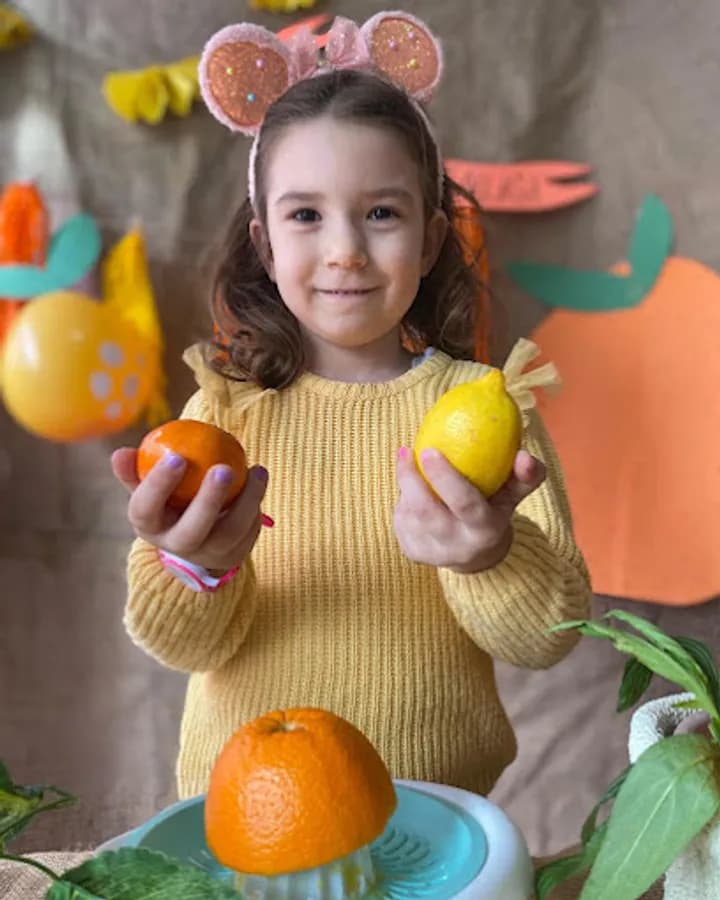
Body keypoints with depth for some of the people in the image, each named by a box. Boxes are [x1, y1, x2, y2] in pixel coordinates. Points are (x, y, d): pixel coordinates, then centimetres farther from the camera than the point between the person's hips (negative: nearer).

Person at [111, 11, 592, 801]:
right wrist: (197, 569, -25)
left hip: (439, 803, 0)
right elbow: (184, 645, -5)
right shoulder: (227, 408, -4)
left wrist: (490, 559, -28)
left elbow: (550, 638, -9)